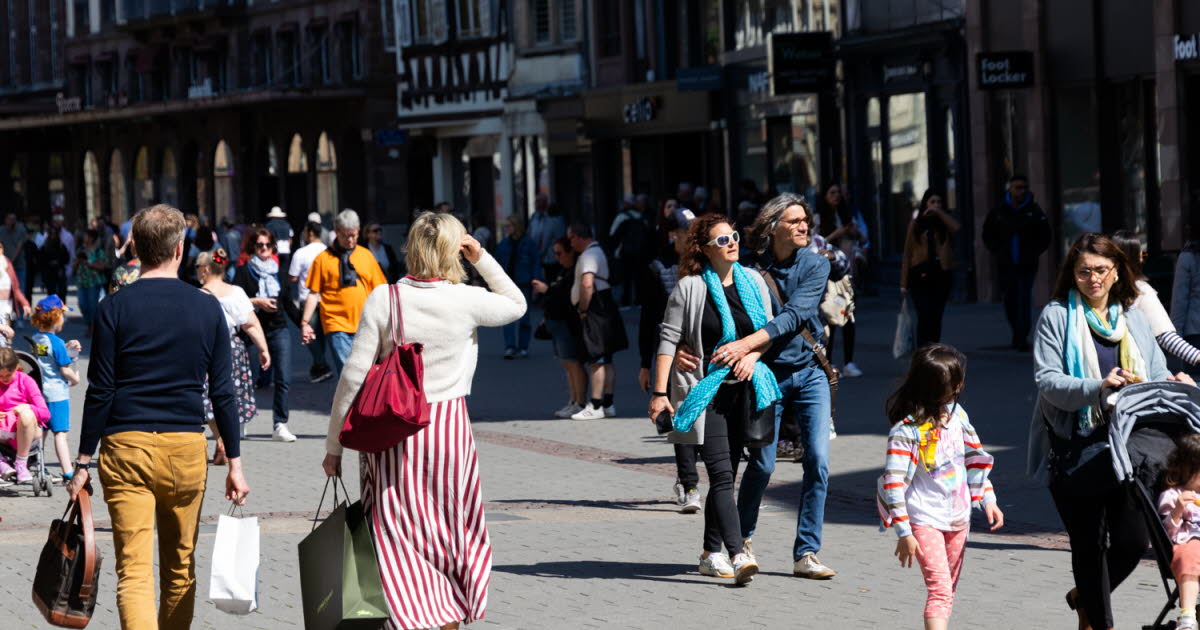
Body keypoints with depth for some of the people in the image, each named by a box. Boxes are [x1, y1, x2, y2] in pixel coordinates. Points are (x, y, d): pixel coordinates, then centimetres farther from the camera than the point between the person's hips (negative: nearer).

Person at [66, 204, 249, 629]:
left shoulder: (114, 309, -2)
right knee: (180, 568, 16)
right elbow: (222, 392, 4)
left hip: (125, 447, -2)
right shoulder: (207, 309, 3)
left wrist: (84, 463, 2)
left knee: (133, 570, -7)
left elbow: (100, 393, -4)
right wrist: (235, 463, 10)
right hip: (187, 449, 2)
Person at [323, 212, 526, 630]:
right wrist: (483, 259, 10)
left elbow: (354, 377, -6)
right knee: (450, 533, 16)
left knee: (399, 537, 4)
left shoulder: (383, 299, -6)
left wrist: (333, 446, 2)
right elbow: (516, 304, 17)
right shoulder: (467, 301, -5)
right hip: (448, 425, 0)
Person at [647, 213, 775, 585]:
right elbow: (669, 338, -7)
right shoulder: (690, 287, -7)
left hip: (742, 387, 5)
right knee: (721, 474, -14)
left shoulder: (752, 282, 8)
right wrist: (660, 392, -11)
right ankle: (738, 556, -23)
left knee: (726, 474, 11)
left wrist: (752, 354, -5)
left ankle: (711, 554, 21)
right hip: (704, 390, -5)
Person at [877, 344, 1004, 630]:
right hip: (925, 520, -7)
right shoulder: (906, 431, -19)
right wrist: (904, 533, -19)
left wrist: (987, 499, 12)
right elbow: (894, 482, -18)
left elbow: (974, 457, 16)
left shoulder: (956, 413, 3)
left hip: (957, 518, 7)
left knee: (948, 591, 15)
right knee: (940, 589, -18)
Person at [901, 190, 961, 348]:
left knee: (936, 317, 4)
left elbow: (957, 227, -16)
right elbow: (907, 253, 5)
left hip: (941, 274, 2)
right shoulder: (916, 224, 7)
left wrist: (939, 212, -9)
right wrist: (904, 282, 1)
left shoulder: (944, 223, 10)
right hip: (921, 274, -2)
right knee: (924, 316, -11)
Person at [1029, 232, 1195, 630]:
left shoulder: (1133, 318, 13)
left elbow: (1156, 374, 15)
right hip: (1074, 447, -4)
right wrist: (1097, 388, -27)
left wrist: (1175, 384, -9)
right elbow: (1047, 380, -11)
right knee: (1089, 542, 0)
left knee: (1133, 540, 3)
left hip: (1127, 446, 4)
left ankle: (1086, 596, 31)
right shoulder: (1057, 316, -1)